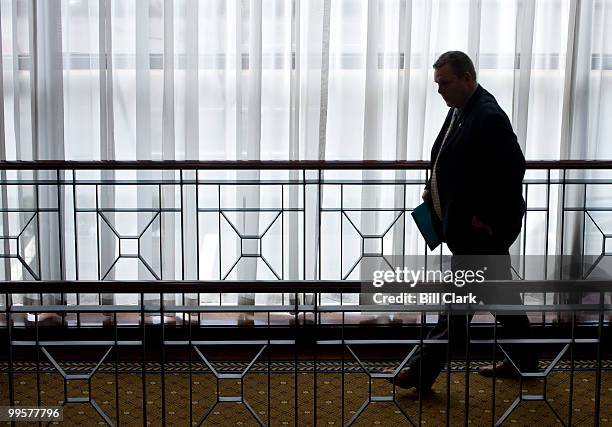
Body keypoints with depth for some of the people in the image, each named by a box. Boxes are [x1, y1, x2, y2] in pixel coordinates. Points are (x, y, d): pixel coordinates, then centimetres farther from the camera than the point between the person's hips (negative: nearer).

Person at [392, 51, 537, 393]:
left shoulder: (489, 117, -20)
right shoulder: (461, 109, 10)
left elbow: (513, 169, -23)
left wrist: (485, 217, -19)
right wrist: (435, 189, 7)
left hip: (484, 228, -10)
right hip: (467, 223, 10)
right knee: (499, 290, 19)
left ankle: (423, 372, 4)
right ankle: (523, 360, 32)